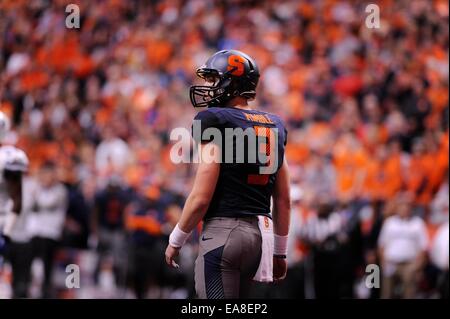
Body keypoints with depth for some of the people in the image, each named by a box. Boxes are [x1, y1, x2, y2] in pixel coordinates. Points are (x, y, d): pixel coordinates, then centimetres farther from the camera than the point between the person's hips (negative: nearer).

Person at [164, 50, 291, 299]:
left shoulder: (215, 122, -9)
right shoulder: (274, 127, 13)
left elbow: (201, 197, -12)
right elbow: (283, 201, 15)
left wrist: (175, 241, 1)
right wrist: (280, 251, 24)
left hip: (224, 230, -8)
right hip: (260, 233, 8)